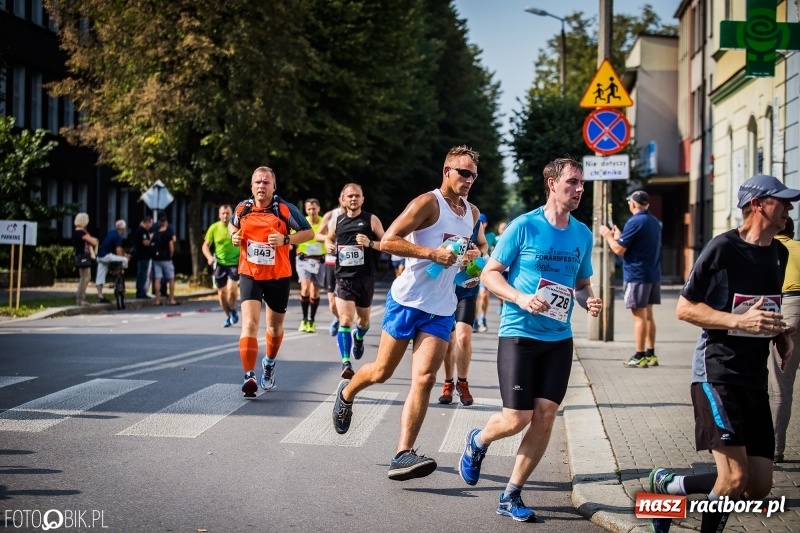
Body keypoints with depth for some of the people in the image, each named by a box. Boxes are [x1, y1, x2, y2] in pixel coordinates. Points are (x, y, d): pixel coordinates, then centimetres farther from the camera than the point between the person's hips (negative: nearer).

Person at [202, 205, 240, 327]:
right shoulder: (214, 228, -1)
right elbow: (206, 246, 5)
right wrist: (209, 257, -13)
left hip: (235, 263, -3)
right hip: (220, 264, 3)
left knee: (231, 287, -22)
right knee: (221, 291, 7)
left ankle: (233, 310, 5)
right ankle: (228, 316, 27)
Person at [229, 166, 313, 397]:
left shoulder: (285, 209, -10)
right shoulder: (242, 208, -2)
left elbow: (309, 232, -4)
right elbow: (232, 225, 20)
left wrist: (286, 239, -20)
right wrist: (234, 235, -3)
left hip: (279, 276, 0)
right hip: (250, 275, 0)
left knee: (275, 325, 16)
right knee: (250, 322, -19)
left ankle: (269, 364, 45)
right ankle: (249, 377, -20)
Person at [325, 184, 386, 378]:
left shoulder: (371, 220, -3)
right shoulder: (337, 221, 5)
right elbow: (329, 239, 24)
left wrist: (370, 243, -20)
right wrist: (329, 246, 1)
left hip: (365, 278, 0)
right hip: (344, 278, 0)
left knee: (363, 319, 18)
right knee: (345, 320, -15)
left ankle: (358, 338, 53)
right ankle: (346, 363, -16)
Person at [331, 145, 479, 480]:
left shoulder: (472, 214, 13)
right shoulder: (428, 203, -10)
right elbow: (388, 241, -17)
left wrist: (466, 256, 12)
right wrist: (431, 253, -23)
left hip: (442, 309, 5)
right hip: (407, 300, -5)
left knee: (424, 379, -9)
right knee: (382, 372, 6)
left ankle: (403, 455, -11)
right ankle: (346, 393, 39)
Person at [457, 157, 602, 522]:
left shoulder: (582, 234, 7)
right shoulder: (524, 226, -9)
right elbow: (489, 274, -5)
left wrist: (588, 301, -4)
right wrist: (521, 298, -21)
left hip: (559, 338, 5)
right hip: (519, 334, -5)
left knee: (545, 416, -2)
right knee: (516, 419, -7)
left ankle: (511, 496, 11)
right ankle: (477, 442, 28)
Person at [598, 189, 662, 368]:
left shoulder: (634, 222, -15)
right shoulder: (655, 222, 12)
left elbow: (619, 249, -15)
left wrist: (608, 236, 2)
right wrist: (619, 236, 28)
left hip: (637, 275, -8)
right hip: (653, 274, 8)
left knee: (639, 316, -4)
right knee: (648, 315, 14)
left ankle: (639, 357, -2)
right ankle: (650, 354, 18)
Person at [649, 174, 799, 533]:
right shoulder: (723, 247, -11)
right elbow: (684, 308, -10)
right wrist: (739, 321, -21)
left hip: (755, 378, 8)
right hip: (717, 373, -8)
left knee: (759, 486, 5)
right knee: (735, 478, -16)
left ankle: (666, 485, 24)